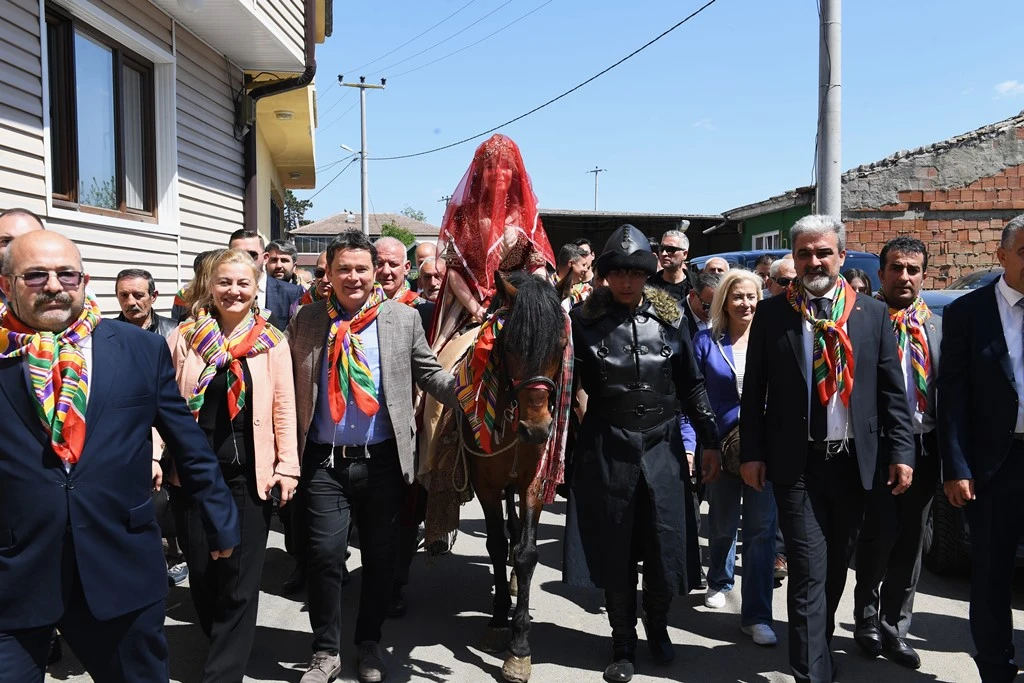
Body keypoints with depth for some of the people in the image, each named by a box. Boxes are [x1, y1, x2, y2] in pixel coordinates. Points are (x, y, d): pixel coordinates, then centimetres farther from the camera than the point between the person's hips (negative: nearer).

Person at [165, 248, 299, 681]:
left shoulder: (272, 342, 0)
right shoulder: (183, 338, 4)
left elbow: (284, 407, 0)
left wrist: (287, 466, -4)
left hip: (250, 474, -2)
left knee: (240, 580, 1)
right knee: (201, 573, 12)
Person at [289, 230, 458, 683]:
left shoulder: (404, 318, 1)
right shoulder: (305, 321, 3)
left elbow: (430, 373, 2)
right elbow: (287, 385, 3)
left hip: (382, 459, 1)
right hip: (324, 460, 0)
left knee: (381, 556, 11)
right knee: (324, 554, -1)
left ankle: (370, 643, 32)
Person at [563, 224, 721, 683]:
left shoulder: (670, 318, 2)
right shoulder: (584, 320, -4)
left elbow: (691, 386, 7)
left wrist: (709, 441, 7)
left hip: (662, 447, 2)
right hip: (606, 450, -1)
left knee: (666, 550, 6)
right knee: (614, 554, 8)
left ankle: (657, 626, 35)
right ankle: (624, 645, 27)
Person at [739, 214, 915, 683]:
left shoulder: (873, 313, 3)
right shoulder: (771, 314, -1)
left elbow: (892, 391, 4)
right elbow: (754, 391, 1)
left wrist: (901, 451, -1)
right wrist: (751, 452, -3)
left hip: (855, 461, 3)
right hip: (797, 463, -3)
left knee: (837, 565, 18)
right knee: (809, 571, -3)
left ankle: (816, 643, 39)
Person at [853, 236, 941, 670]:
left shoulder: (938, 327, 9)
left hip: (924, 448, 4)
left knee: (910, 542, 11)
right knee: (880, 535, -5)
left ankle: (894, 629, 27)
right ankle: (867, 618, 21)